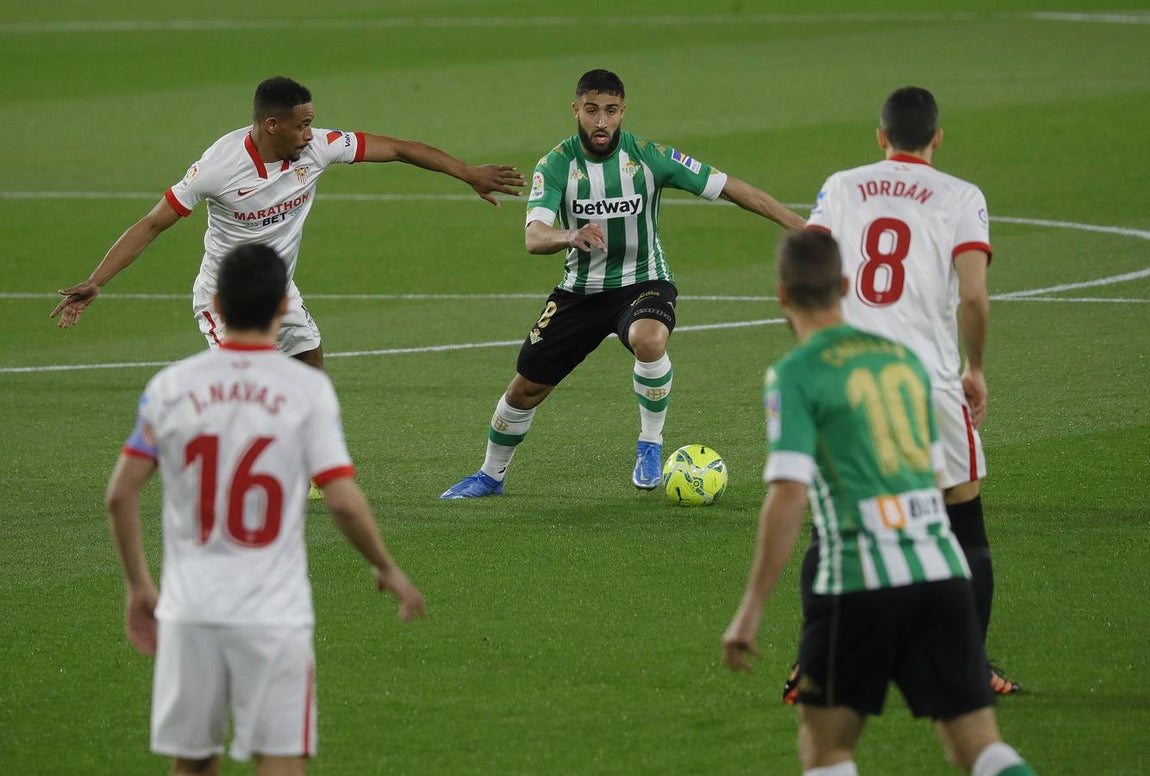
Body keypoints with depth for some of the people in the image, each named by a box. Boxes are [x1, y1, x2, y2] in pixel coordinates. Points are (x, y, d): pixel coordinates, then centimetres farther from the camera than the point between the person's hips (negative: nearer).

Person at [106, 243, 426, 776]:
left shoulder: (171, 386, 2)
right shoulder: (307, 388, -5)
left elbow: (120, 494, 2)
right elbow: (343, 501, -9)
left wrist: (138, 585, 14)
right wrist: (388, 571, 7)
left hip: (189, 611, 3)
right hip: (274, 612, -3)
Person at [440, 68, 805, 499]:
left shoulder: (648, 156, -14)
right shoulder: (556, 164, -12)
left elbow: (728, 187, -11)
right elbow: (534, 237, -25)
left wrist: (797, 223, -17)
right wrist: (571, 237, -48)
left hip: (643, 282, -2)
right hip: (580, 288, 2)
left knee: (648, 340, -37)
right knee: (525, 388, 5)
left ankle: (651, 444, -14)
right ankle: (489, 476, 32)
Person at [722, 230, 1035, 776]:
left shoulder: (794, 374, -4)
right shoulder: (903, 357, 15)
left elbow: (788, 495, -14)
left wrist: (752, 608, -13)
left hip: (860, 585, -5)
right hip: (943, 572, 5)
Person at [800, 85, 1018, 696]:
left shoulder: (840, 187, 9)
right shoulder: (960, 197, 2)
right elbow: (973, 296, -9)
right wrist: (976, 369, 6)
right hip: (927, 381, -2)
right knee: (966, 529, 11)